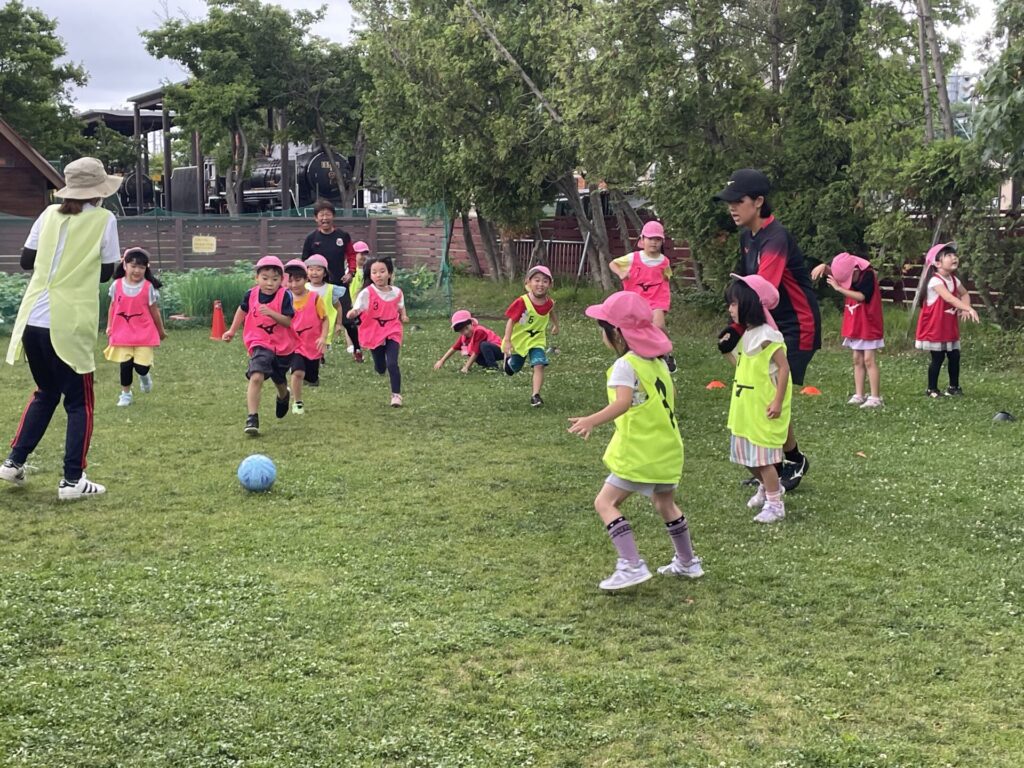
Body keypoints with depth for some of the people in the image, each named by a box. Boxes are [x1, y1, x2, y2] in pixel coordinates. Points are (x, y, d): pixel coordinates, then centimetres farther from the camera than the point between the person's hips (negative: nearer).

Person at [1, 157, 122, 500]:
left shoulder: (50, 214, 9)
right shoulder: (104, 219, -3)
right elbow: (107, 273, 3)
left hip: (33, 320, 5)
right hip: (69, 326, -5)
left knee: (45, 393, 24)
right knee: (79, 402, 7)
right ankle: (72, 480, 4)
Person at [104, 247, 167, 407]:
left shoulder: (149, 287, -6)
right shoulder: (117, 285, 0)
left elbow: (154, 311, 2)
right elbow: (113, 307, 10)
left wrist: (161, 330, 9)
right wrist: (109, 327, 10)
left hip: (144, 333, -1)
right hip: (122, 333, 2)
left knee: (141, 366, -5)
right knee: (125, 364, 1)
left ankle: (144, 375, 32)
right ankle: (125, 394, 17)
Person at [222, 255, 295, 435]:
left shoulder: (285, 295, -17)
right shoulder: (251, 294, -8)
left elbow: (288, 321, -22)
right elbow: (242, 310, 13)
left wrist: (271, 313, -35)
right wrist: (232, 331, 17)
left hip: (283, 347, 0)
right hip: (260, 344, 0)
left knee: (279, 380, 23)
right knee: (256, 377, -24)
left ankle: (283, 397, 60)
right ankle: (252, 418, -23)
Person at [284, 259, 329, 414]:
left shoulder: (314, 298, -9)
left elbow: (325, 319, -6)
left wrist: (323, 337, -18)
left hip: (313, 345, 0)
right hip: (295, 345, 0)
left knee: (313, 379, 13)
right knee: (298, 372, -23)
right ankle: (297, 403, -4)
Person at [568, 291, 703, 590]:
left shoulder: (625, 365, -17)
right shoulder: (657, 360, 9)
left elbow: (623, 402, -33)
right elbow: (670, 394, 22)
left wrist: (592, 420, -46)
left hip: (640, 452, -9)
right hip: (668, 447, 9)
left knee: (606, 502, -6)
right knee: (665, 502, 25)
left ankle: (632, 566, -14)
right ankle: (687, 562, 36)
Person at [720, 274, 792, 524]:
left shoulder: (766, 336, -19)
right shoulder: (745, 335, 8)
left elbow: (784, 367, -19)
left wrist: (778, 402, -21)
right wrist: (728, 351, 4)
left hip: (763, 410, -9)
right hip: (745, 408, 9)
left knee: (762, 457, -2)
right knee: (747, 455, 18)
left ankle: (775, 504, 10)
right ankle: (767, 487, 40)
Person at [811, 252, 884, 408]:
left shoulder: (868, 275, -17)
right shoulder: (847, 273, 5)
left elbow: (861, 296, -27)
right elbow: (832, 272, 6)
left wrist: (839, 288, -26)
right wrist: (823, 266, -18)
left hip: (869, 325, -7)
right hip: (855, 326, 7)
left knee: (869, 360, -10)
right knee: (857, 360, 6)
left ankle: (875, 397, -10)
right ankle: (859, 395, 8)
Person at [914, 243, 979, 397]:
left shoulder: (953, 279, 5)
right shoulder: (935, 280, -23)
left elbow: (965, 294, 19)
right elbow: (948, 298, -36)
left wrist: (964, 309, -3)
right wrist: (969, 308, -46)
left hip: (950, 326, 8)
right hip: (935, 327, -8)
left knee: (955, 356, 9)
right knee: (938, 358, -1)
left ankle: (953, 387, 23)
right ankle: (932, 389, 12)